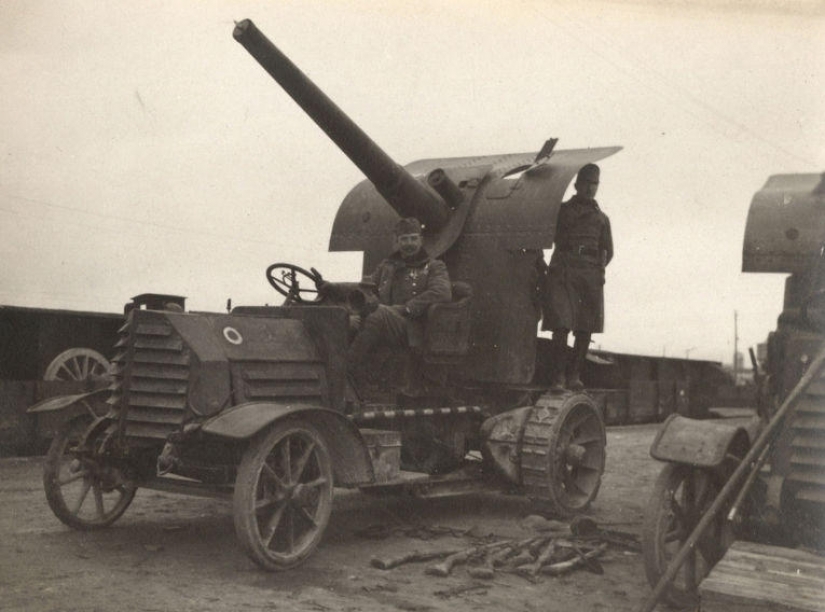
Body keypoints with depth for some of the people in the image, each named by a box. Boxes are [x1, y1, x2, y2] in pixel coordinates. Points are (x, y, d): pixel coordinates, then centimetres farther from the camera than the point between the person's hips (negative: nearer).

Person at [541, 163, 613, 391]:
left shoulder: (601, 218, 22)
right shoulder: (562, 210, 15)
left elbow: (608, 252, 22)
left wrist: (598, 270, 8)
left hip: (591, 274, 3)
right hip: (563, 272, -3)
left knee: (585, 329, 0)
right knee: (561, 326, -13)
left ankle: (574, 375, 7)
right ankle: (559, 376, -10)